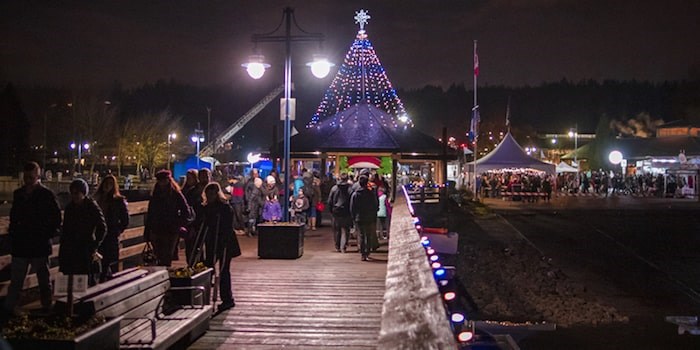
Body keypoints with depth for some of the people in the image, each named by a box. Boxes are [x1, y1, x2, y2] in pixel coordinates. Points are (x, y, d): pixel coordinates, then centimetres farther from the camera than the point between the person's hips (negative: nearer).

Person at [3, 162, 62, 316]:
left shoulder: (46, 195, -8)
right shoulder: (18, 194, 8)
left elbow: (56, 217, -6)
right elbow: (14, 215, 18)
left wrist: (49, 234, -11)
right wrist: (12, 231, 6)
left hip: (40, 245, -4)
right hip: (20, 245, 4)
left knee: (43, 279, 10)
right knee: (15, 279, 9)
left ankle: (46, 307, 21)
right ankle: (8, 307, 14)